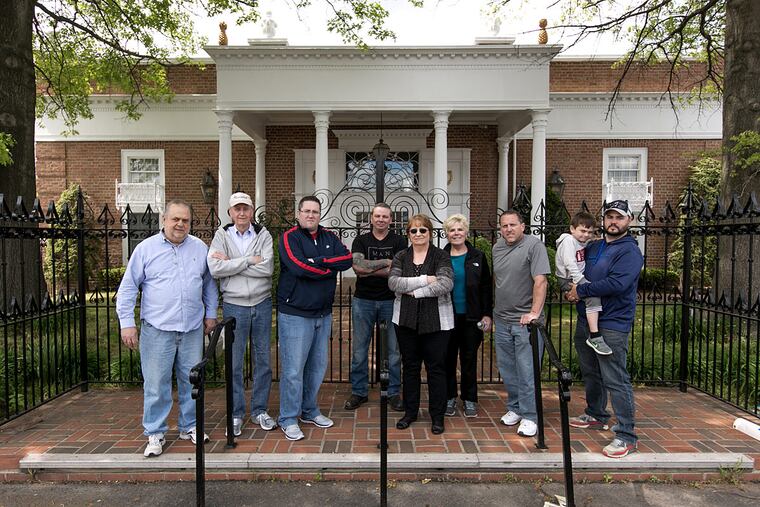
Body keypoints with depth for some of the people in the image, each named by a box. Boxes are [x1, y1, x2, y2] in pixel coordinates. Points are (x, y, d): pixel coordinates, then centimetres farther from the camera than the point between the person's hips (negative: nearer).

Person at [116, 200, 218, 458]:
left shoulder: (200, 248, 7)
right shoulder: (146, 248, -1)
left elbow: (209, 283, 16)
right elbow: (128, 288, 0)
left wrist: (211, 314, 12)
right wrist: (127, 323, -5)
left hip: (193, 329, 3)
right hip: (157, 329, -2)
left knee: (192, 381, 12)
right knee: (156, 384, 4)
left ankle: (189, 426, 28)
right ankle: (155, 433, 20)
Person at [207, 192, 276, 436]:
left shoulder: (263, 234, 0)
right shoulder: (222, 235, 0)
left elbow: (267, 268, -14)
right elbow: (215, 268, -15)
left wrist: (231, 263, -14)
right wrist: (249, 260, -16)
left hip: (262, 304, 1)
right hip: (234, 305, -1)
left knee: (263, 359, 10)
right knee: (234, 363, 7)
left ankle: (260, 410, 26)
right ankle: (236, 414, 22)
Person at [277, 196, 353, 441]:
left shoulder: (329, 237, 10)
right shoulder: (289, 237, -6)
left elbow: (347, 258, -5)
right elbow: (299, 267, -23)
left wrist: (318, 262, -17)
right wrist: (330, 269, -11)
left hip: (323, 313, 6)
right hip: (295, 314, -6)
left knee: (318, 366, 16)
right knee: (294, 369, -1)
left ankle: (309, 411, 33)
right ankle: (288, 419, 16)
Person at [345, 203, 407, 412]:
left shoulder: (399, 241, 3)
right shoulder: (361, 241, 7)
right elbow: (357, 266, -10)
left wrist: (368, 270, -11)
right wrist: (385, 262, -11)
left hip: (390, 301, -1)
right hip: (363, 301, 1)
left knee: (394, 350, 6)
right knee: (359, 349, 7)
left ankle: (393, 393, 19)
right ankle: (359, 392, 20)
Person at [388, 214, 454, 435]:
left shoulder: (441, 256, -2)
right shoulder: (401, 257, 7)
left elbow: (446, 284, -17)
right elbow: (393, 282, -10)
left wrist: (414, 291, -15)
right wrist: (424, 280, -18)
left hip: (436, 321, -3)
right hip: (406, 320, 3)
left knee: (436, 367, 5)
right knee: (410, 366, 13)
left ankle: (437, 416, 19)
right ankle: (410, 412, 28)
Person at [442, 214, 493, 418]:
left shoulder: (478, 257, 3)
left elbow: (486, 287, 4)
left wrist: (487, 314, -2)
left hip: (471, 317, 0)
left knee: (469, 359, 9)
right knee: (448, 358, 8)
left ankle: (470, 399, 22)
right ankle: (449, 397, 23)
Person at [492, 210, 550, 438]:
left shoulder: (534, 245, -10)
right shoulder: (497, 248, 11)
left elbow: (540, 281, -17)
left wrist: (535, 312, -24)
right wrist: (489, 311, 18)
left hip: (526, 321, -6)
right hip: (502, 320, 6)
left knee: (527, 372, -1)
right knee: (507, 370, 15)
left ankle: (529, 416, 13)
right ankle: (514, 408, 32)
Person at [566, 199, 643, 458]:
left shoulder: (629, 251, -10)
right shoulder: (593, 247, 13)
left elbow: (616, 284, -24)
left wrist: (581, 290, -16)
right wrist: (571, 290, 3)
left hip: (612, 325, -8)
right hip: (585, 320, 8)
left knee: (616, 380, -6)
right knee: (590, 373, 20)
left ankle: (626, 436, 4)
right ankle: (596, 415, 38)